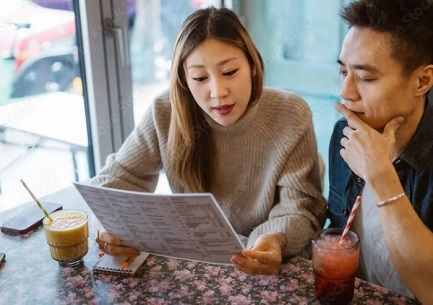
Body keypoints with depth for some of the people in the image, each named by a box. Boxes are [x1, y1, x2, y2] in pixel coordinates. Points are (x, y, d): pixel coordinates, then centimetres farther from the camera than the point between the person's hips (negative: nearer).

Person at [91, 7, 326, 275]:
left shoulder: (291, 117, -14)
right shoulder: (166, 115, -11)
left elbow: (300, 209, -16)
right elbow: (116, 180, -3)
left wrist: (277, 241, -38)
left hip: (266, 267, 0)